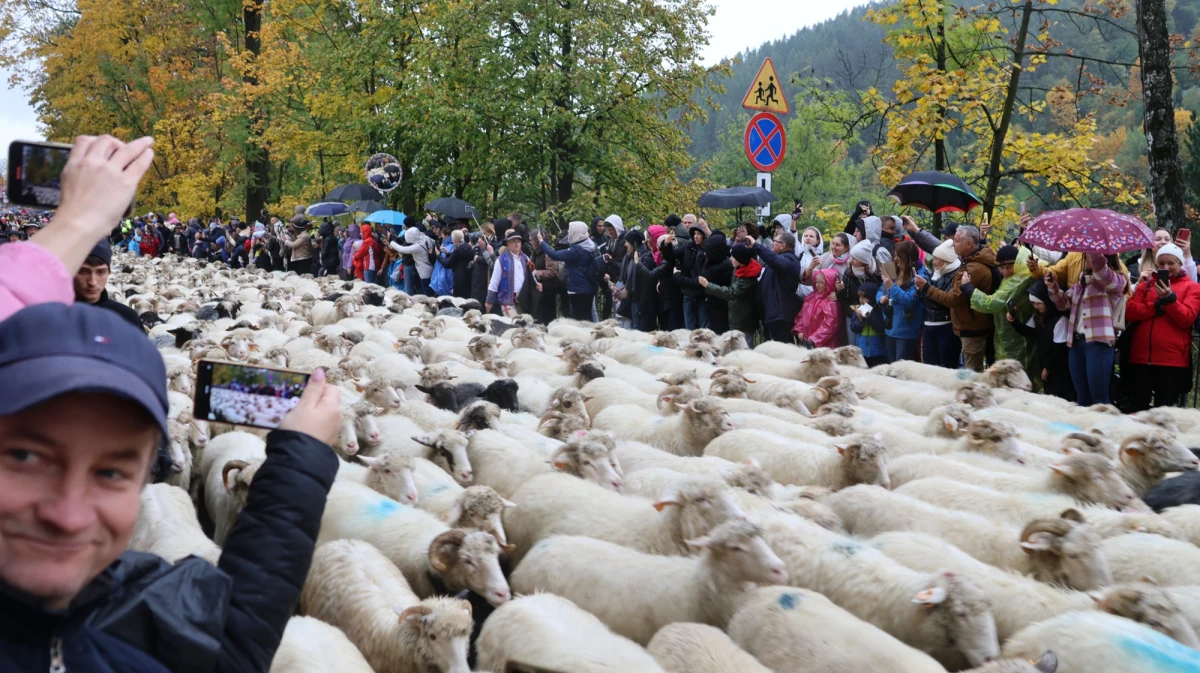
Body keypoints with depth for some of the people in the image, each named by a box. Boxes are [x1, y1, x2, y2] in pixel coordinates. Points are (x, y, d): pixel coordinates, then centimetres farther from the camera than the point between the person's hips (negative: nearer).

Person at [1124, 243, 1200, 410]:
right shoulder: (1146, 283, 14)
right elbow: (1130, 312, 1)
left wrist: (1169, 299, -19)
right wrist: (1157, 305, -10)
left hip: (1173, 359, -3)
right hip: (1142, 356, 3)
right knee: (1139, 407, 8)